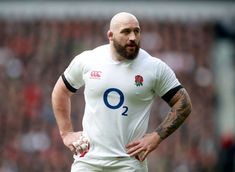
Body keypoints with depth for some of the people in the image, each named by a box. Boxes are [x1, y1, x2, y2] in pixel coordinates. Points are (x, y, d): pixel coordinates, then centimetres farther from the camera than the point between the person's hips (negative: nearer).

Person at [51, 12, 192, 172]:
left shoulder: (155, 68, -1)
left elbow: (184, 104, 3)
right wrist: (66, 133, 12)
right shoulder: (86, 60, 4)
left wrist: (156, 137, -6)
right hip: (88, 158, 2)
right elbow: (61, 91, 19)